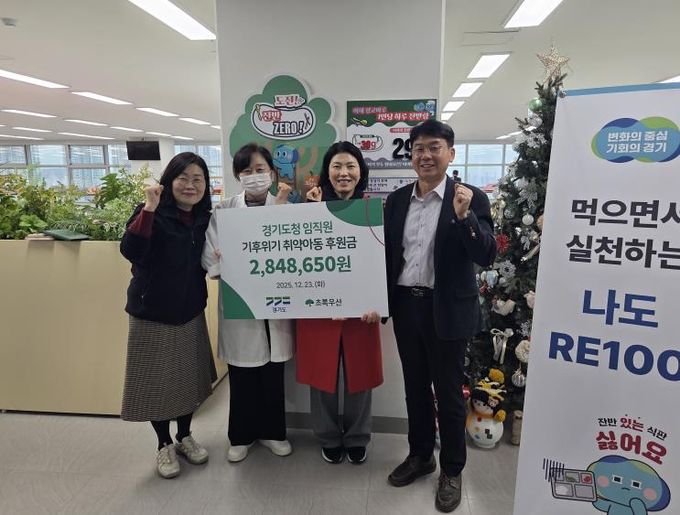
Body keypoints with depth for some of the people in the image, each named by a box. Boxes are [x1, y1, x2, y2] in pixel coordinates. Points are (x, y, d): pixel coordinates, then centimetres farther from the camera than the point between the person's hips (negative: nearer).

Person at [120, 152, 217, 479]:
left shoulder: (204, 219, 3)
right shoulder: (153, 214, -13)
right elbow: (130, 251, -31)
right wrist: (149, 209, -36)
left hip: (191, 312, 5)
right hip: (152, 313, -4)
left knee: (188, 377, 15)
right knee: (157, 380, 8)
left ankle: (185, 437, 36)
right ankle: (164, 445, 29)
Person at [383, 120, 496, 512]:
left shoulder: (471, 198, -7)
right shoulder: (397, 199, 6)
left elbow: (487, 256, -15)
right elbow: (389, 253, 9)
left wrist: (464, 216, -29)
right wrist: (382, 300, 3)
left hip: (447, 310, -4)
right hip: (406, 306, 4)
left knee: (449, 393, 10)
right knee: (415, 387, 18)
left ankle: (452, 470, 31)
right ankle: (420, 455, 39)